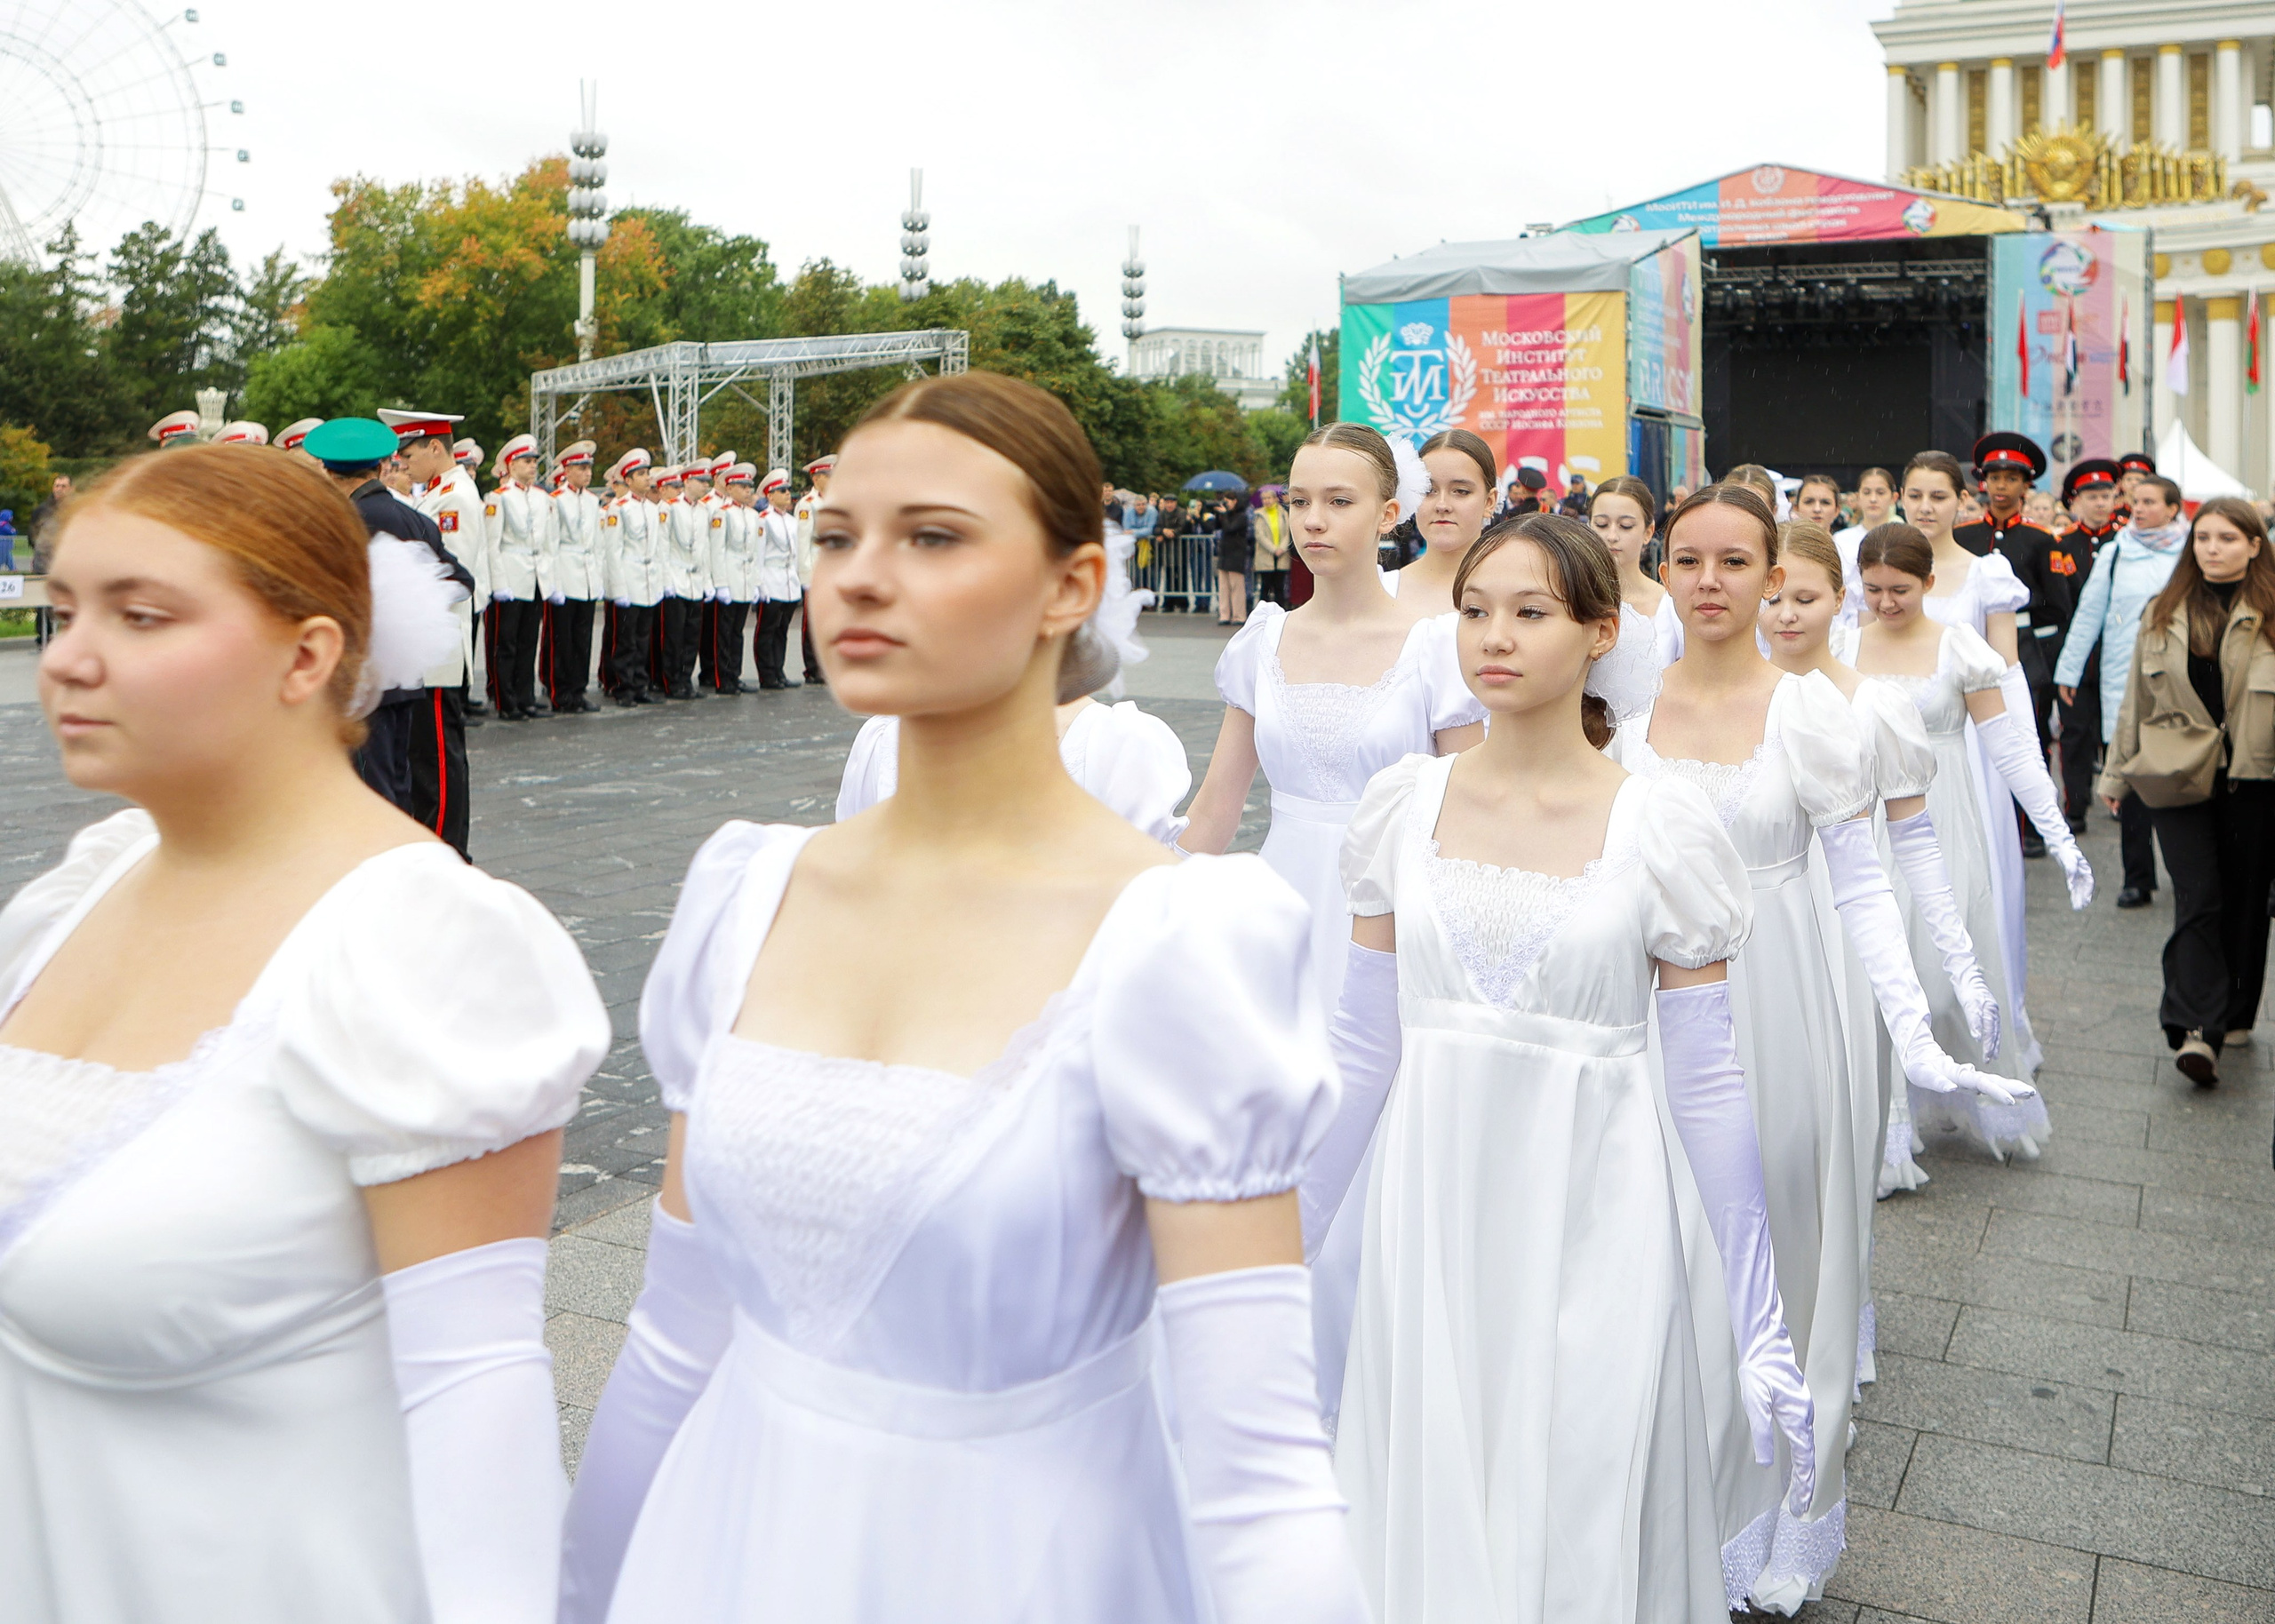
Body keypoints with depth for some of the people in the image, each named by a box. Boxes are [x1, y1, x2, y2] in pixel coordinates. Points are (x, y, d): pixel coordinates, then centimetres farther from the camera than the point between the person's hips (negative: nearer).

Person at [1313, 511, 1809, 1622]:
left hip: (1590, 1226, -2)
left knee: (1578, 1531, 10)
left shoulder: (1662, 825, -7)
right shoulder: (1404, 802, 0)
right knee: (1424, 1524, 15)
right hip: (1431, 1211, 3)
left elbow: (1705, 1082, -4)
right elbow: (1362, 1049, 5)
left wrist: (1762, 1321, -4)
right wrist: (1283, 1242, 7)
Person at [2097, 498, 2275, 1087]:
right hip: (2179, 777, 1)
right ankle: (2197, 1028, -12)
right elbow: (2138, 698, 14)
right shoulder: (2163, 614, 9)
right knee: (2197, 899, -7)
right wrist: (2118, 773, 14)